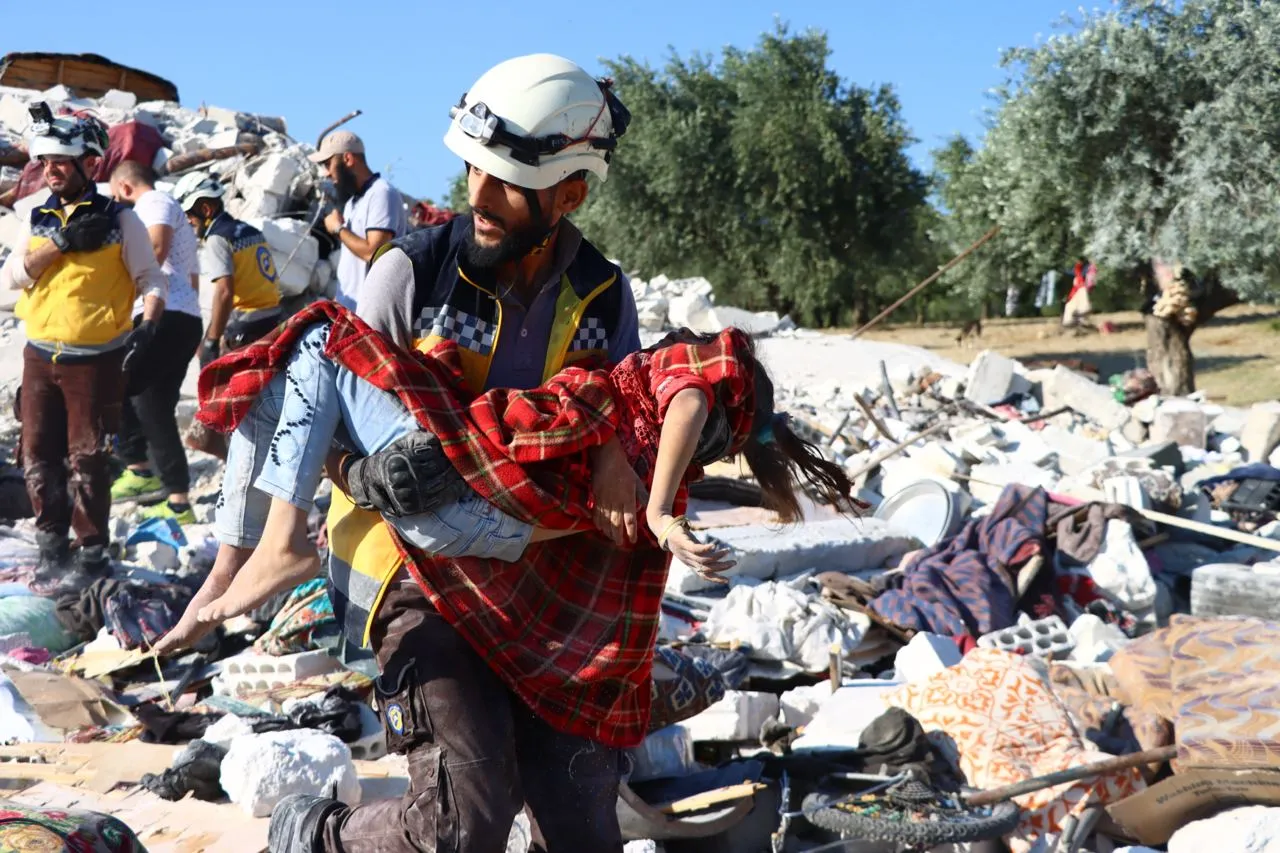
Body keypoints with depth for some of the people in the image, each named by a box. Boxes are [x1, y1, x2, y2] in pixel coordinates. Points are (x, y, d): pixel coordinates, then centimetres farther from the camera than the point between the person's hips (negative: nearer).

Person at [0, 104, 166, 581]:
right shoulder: (39, 219, 9)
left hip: (97, 361, -5)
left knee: (87, 462, 0)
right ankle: (52, 548, 22)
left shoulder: (120, 220, -4)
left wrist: (146, 326, -22)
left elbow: (152, 280, -5)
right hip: (41, 357, 5)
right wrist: (62, 243, -13)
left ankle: (92, 554, 11)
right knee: (38, 459, 9)